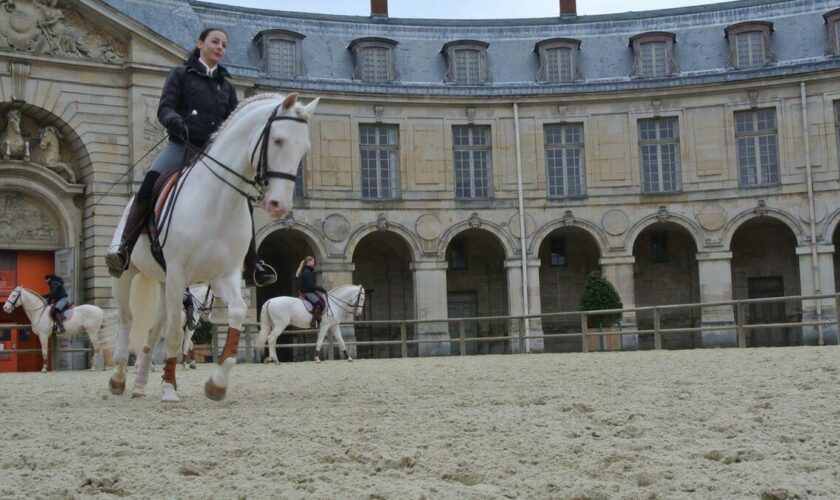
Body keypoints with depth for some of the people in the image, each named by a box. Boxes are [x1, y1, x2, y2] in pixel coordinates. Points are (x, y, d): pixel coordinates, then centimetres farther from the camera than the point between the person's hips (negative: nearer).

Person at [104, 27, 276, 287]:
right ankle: (125, 248, -29)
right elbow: (164, 108, 0)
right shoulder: (181, 74, 10)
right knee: (151, 181, -29)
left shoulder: (226, 86, 21)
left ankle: (253, 266, -2)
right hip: (183, 146, -4)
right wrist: (175, 120, -23)